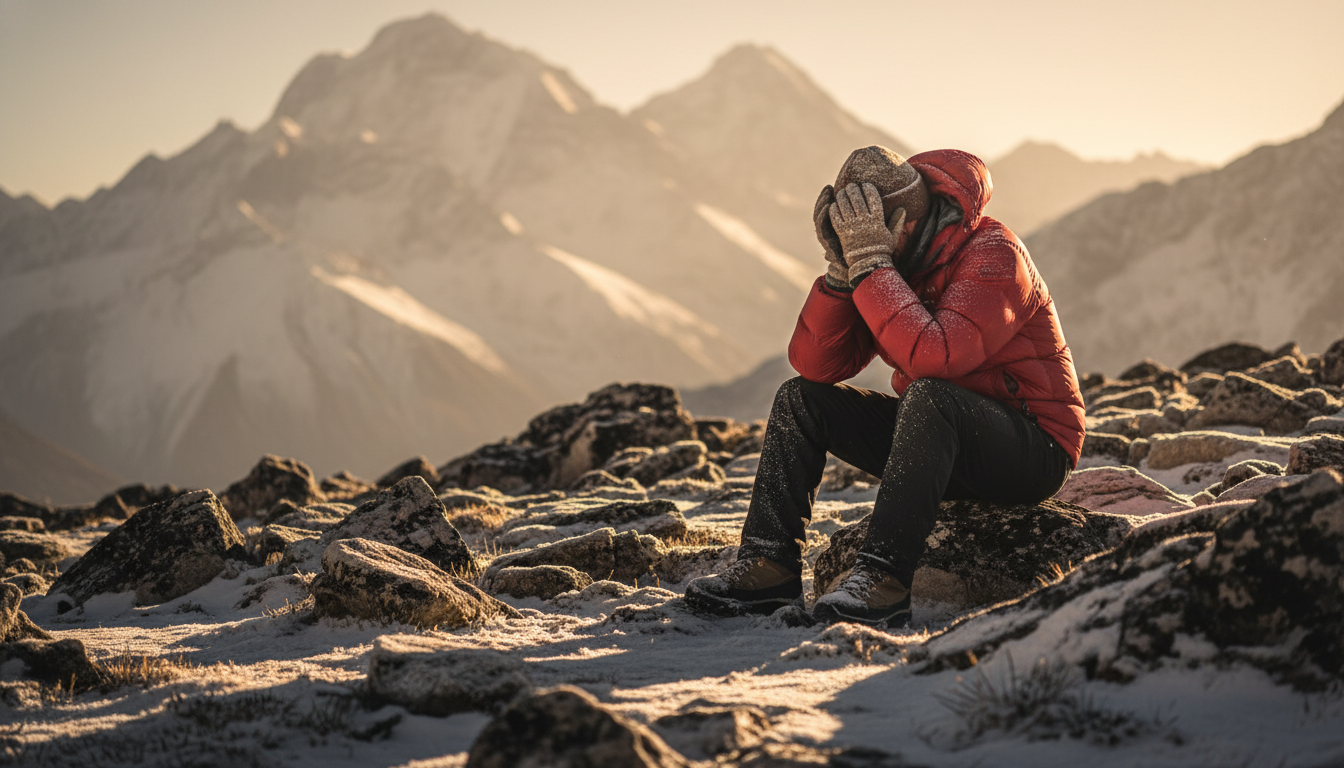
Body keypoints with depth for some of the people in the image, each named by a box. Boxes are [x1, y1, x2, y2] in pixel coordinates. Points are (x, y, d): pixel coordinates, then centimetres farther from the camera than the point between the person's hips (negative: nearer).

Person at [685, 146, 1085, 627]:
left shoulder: (992, 253, -20)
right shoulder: (893, 262, 2)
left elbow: (933, 356, -37)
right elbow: (815, 365, -6)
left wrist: (870, 263, -32)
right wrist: (841, 269, -18)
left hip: (1034, 451, -8)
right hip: (945, 442, 8)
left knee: (928, 396, -37)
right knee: (801, 398, -1)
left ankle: (884, 578, -39)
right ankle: (769, 566, -11)